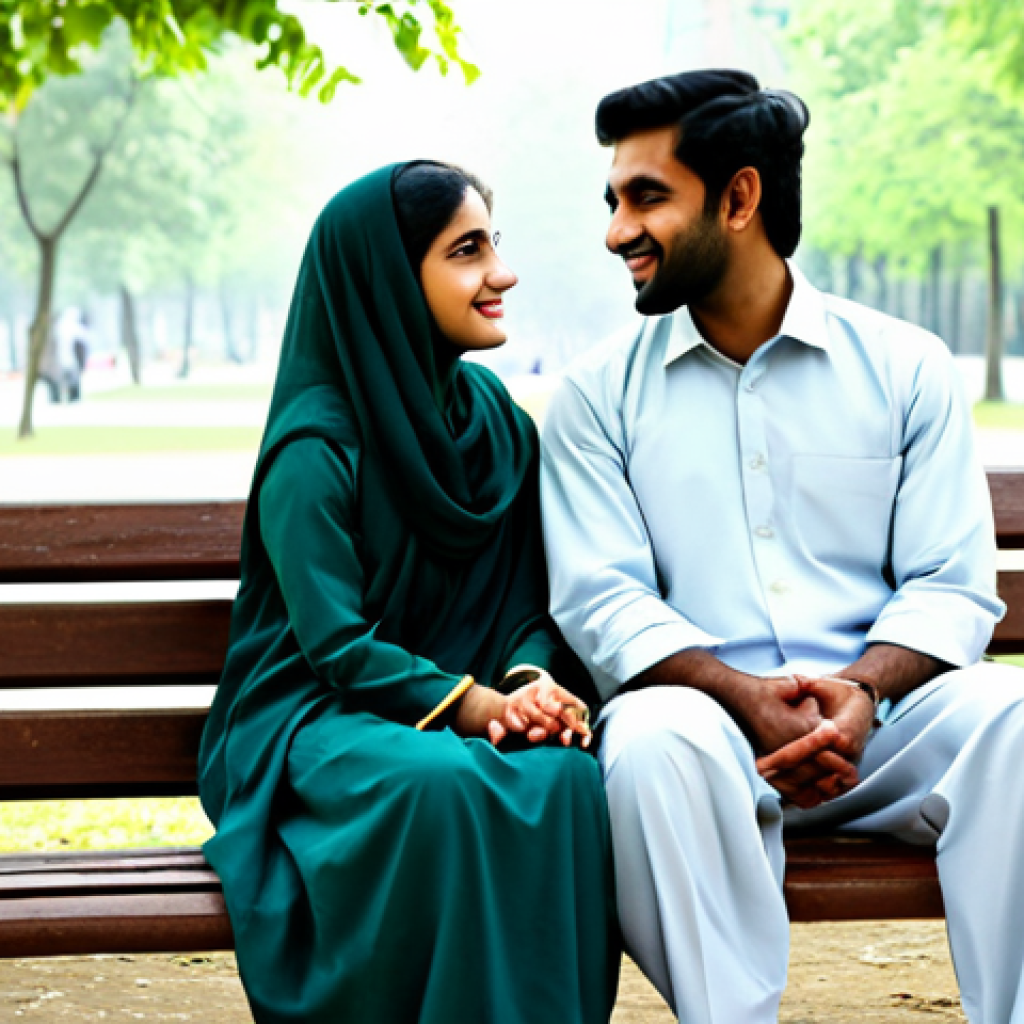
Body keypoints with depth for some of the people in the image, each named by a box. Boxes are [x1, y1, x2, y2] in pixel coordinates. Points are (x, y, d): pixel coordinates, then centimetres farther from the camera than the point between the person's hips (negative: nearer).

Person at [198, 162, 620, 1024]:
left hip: (477, 710, 5)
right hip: (316, 720, -5)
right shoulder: (315, 449, -9)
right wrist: (477, 703, -22)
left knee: (566, 777, -30)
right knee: (439, 784, -38)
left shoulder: (500, 423, 11)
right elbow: (336, 643, -13)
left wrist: (537, 685, -12)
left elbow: (528, 603, 10)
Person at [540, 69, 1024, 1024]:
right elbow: (602, 600, 0)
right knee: (656, 737, -36)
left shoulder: (906, 368, 10)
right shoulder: (599, 392, 10)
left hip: (876, 718, 1)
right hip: (705, 709, -1)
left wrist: (862, 691, -18)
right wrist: (746, 695, -18)